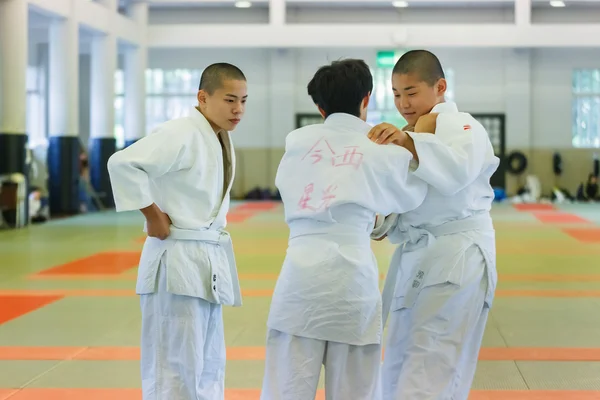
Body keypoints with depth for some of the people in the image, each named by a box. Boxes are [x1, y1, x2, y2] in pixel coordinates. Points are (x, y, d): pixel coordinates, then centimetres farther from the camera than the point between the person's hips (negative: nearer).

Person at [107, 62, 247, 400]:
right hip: (178, 261, -9)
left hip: (209, 261, 9)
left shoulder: (221, 137, 11)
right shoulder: (181, 134, -17)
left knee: (209, 367, 16)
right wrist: (153, 216, -21)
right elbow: (123, 163, -28)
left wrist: (214, 230, 10)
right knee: (176, 370, -6)